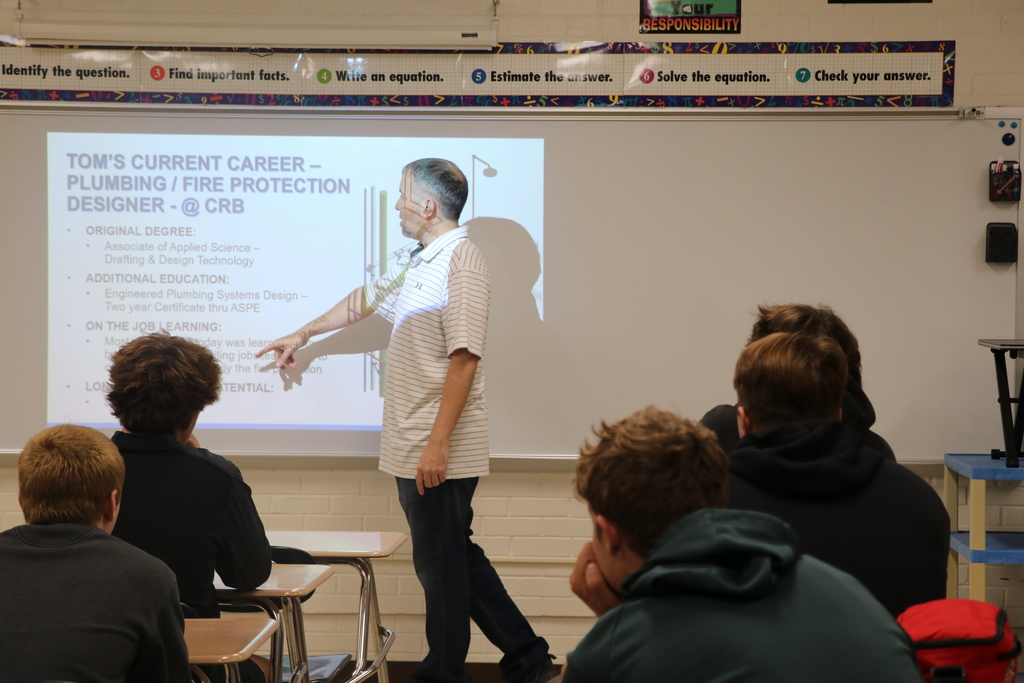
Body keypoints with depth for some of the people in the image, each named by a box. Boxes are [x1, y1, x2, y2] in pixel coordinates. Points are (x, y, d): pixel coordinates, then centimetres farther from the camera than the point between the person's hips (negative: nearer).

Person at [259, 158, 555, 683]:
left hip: (438, 451, -10)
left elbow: (464, 359, -21)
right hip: (411, 445, 10)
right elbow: (364, 300, 32)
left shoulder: (460, 261, -14)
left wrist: (437, 444, -23)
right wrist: (303, 335, 43)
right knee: (457, 557, 14)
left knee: (441, 565, 2)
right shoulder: (416, 262, 16)